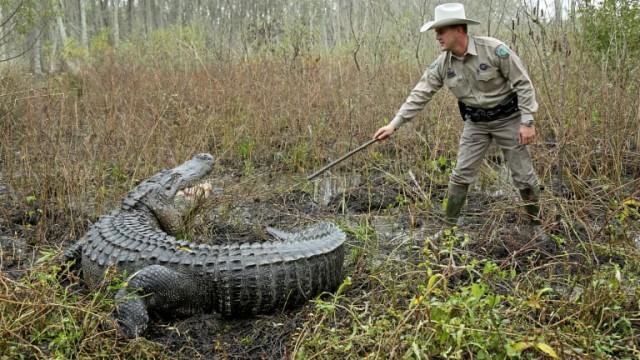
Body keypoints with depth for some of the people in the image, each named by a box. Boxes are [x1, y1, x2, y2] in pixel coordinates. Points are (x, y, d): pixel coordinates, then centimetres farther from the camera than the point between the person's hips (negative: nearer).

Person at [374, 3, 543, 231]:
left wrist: (527, 121, -19)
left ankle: (537, 224, 24)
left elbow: (522, 84, -17)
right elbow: (420, 94, -6)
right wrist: (394, 124, -12)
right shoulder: (442, 64, -10)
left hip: (507, 119, -3)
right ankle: (448, 225, 15)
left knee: (523, 176, 4)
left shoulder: (494, 50, -23)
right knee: (461, 175, 2)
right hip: (475, 123, 4)